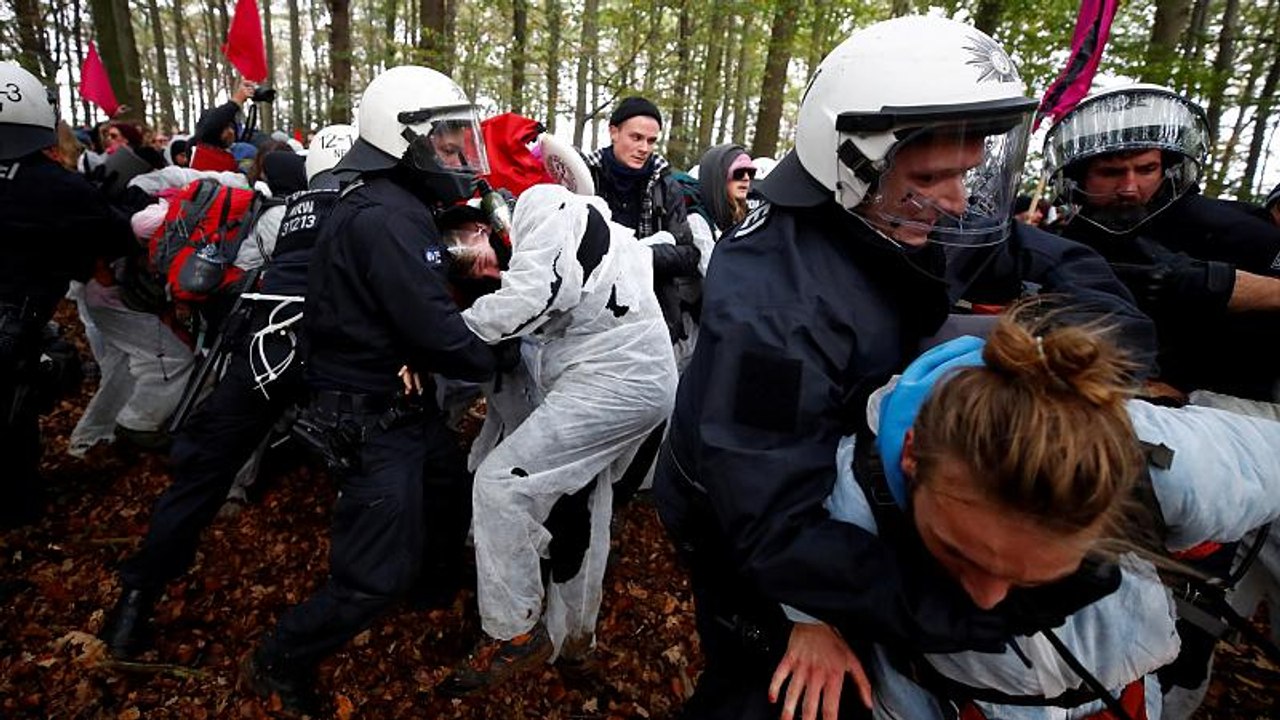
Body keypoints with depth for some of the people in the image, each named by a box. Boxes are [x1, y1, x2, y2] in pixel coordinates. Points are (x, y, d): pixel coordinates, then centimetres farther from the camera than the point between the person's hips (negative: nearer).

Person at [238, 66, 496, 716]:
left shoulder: (394, 205, 9)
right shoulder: (386, 217, -24)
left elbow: (427, 300, 11)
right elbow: (436, 331, -27)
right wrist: (499, 361, -11)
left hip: (400, 402, 10)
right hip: (370, 420, -10)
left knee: (455, 488, 25)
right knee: (376, 577, 0)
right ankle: (279, 665, 24)